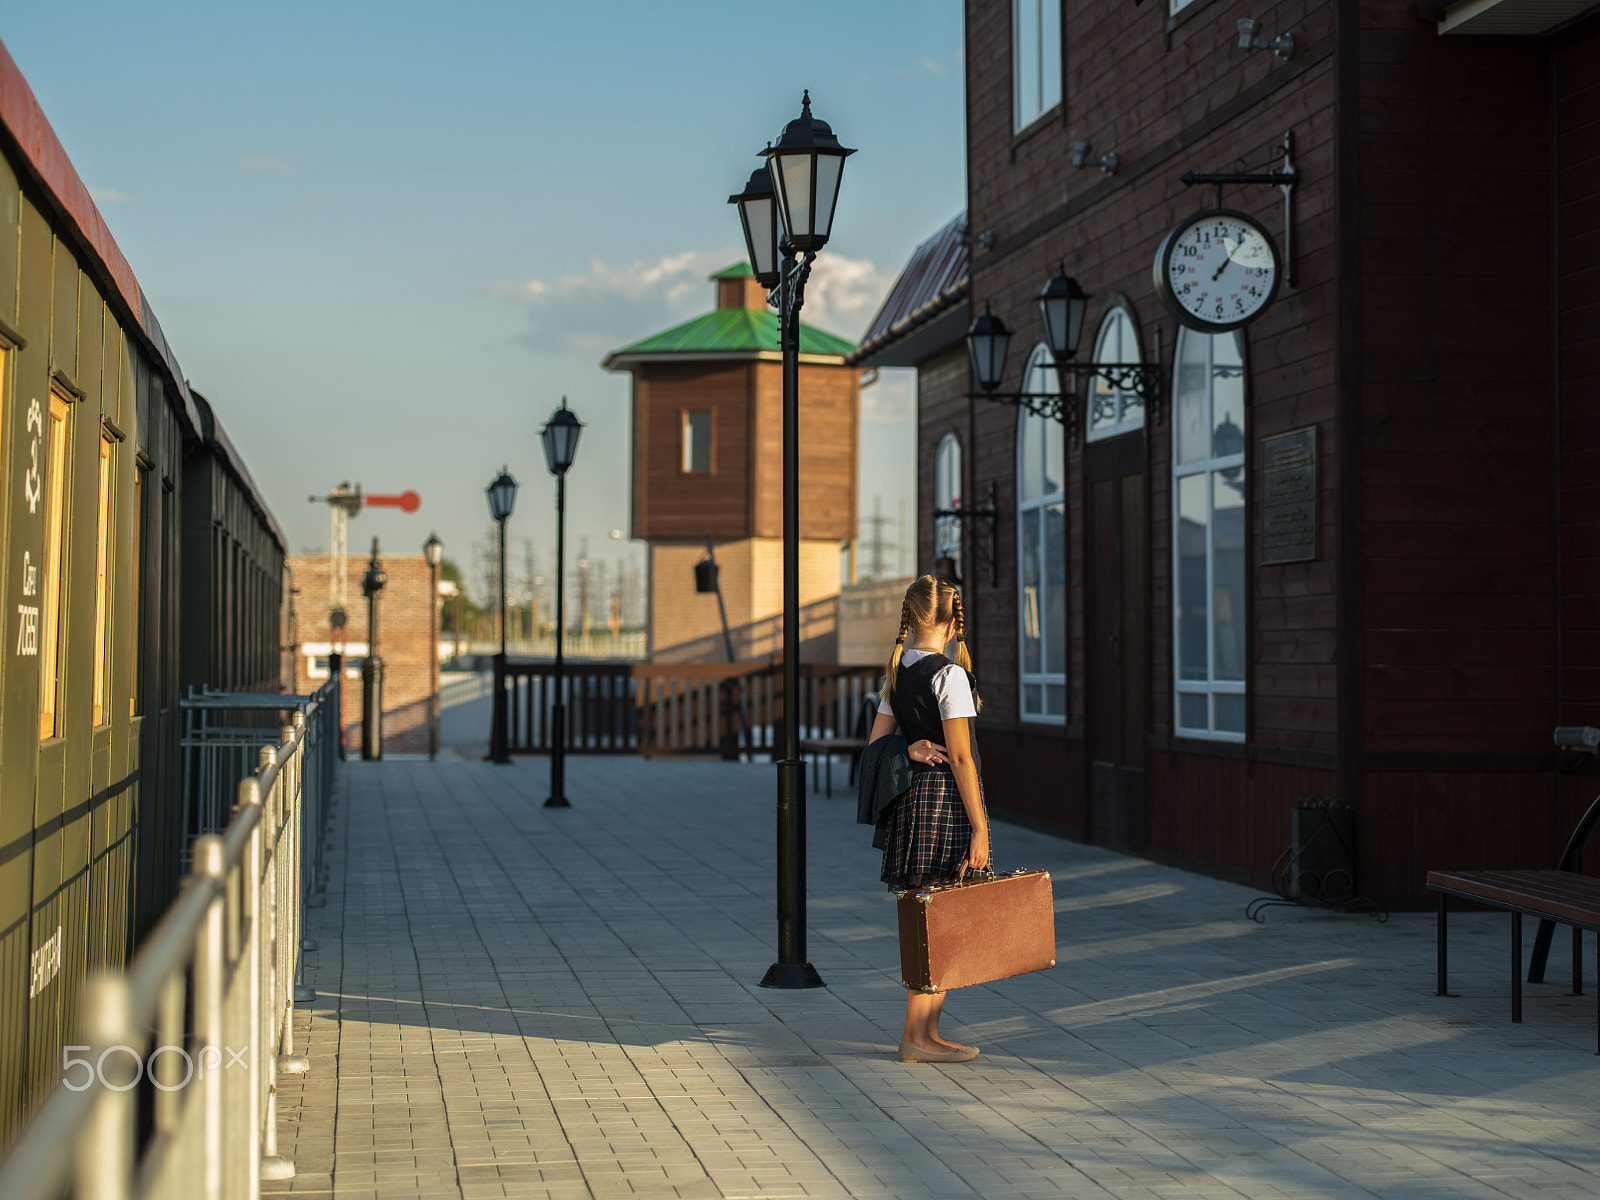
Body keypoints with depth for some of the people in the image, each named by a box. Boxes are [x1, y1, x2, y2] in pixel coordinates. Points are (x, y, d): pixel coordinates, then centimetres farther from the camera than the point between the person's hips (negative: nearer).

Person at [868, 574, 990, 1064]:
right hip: (948, 799, -8)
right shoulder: (949, 675, -13)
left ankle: (925, 1034, 16)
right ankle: (918, 1036, 1)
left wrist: (910, 751, -5)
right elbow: (960, 757, -15)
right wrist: (979, 827, -13)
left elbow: (876, 745, 13)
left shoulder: (895, 674, 10)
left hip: (911, 797, 8)